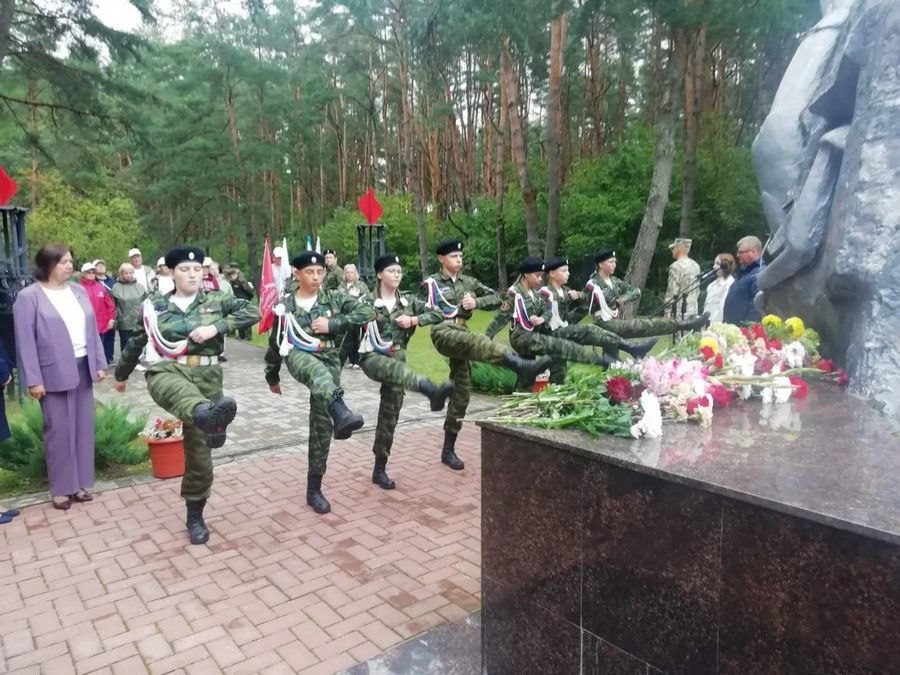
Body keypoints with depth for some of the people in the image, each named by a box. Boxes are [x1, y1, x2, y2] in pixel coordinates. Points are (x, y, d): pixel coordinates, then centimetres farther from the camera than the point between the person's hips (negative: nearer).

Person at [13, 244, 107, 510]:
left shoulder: (79, 291, 10)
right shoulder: (29, 296, -7)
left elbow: (92, 329, 12)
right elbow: (25, 341, -9)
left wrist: (100, 363, 8)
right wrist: (33, 379, -12)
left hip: (82, 368, 5)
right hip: (54, 373, -5)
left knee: (84, 427, 10)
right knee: (59, 430, 2)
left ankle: (80, 483, 22)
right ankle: (61, 488, 15)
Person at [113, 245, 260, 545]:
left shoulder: (216, 300, 6)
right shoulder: (156, 305, 8)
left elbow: (253, 312, -5)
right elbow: (136, 342, 20)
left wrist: (216, 327, -17)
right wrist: (121, 374, 33)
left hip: (206, 376, 1)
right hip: (167, 371, -1)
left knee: (199, 450, 5)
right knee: (181, 391, -42)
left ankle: (195, 517, 22)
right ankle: (208, 416, -77)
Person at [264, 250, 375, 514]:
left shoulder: (335, 298, 5)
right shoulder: (286, 304, 7)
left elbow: (368, 312, -7)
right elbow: (276, 342, 17)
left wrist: (333, 324, -15)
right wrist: (272, 376, 24)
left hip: (329, 360, 2)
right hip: (298, 356, -1)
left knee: (321, 428, 2)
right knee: (319, 373, -40)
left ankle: (314, 489, 16)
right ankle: (340, 411, -72)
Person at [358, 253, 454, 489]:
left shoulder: (408, 300, 6)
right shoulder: (368, 302, -4)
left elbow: (438, 314, 2)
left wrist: (414, 320, -11)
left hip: (397, 358, 4)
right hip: (373, 357, -4)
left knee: (389, 416, 4)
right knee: (398, 368, -39)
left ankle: (380, 470, 14)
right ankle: (432, 391, -69)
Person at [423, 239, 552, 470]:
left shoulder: (468, 282, 18)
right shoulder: (432, 282, 4)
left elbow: (496, 299, 16)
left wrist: (476, 302, -2)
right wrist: (461, 308, -5)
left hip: (461, 334, 6)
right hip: (443, 333, -6)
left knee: (462, 393, 5)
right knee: (476, 341, -37)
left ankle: (448, 450, 15)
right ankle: (521, 365, -61)